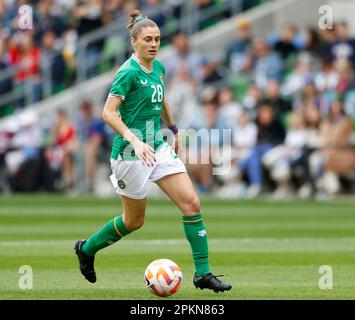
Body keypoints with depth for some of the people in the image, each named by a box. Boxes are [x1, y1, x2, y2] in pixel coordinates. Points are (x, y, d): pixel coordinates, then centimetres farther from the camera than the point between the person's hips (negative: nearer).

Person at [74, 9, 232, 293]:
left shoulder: (158, 68, 6)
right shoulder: (128, 72, -17)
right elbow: (108, 112, -24)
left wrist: (174, 129, 30)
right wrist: (134, 140, -34)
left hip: (158, 147, 7)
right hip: (131, 152, -7)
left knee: (192, 203, -7)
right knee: (134, 221, 7)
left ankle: (203, 274, -3)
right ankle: (87, 248, 33)